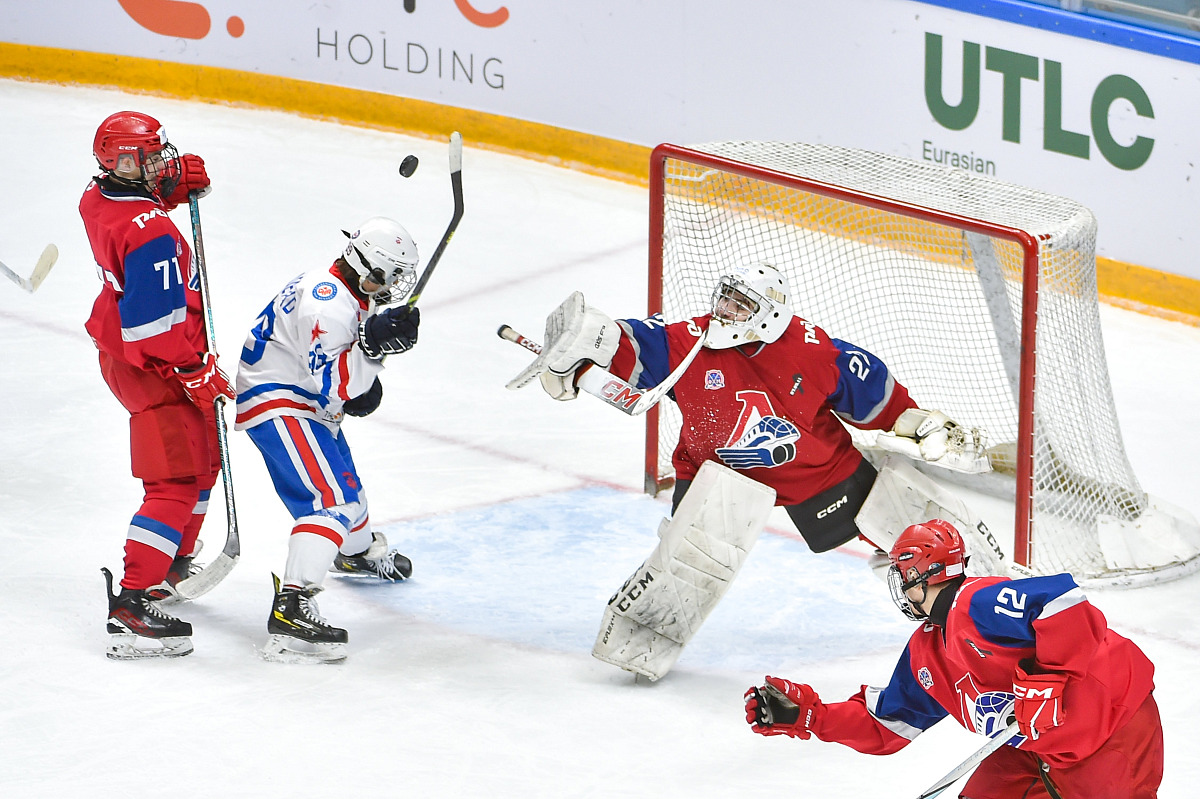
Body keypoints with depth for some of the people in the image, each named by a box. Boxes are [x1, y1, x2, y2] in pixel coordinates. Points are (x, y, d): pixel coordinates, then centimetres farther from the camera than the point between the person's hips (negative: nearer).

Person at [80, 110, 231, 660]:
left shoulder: (97, 199, -2)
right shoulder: (149, 234, -30)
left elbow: (145, 197, 24)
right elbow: (159, 324, -28)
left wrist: (178, 182, 4)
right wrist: (199, 373, -17)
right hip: (152, 368, -10)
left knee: (203, 456, 27)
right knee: (177, 482, -11)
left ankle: (174, 564, 41)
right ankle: (133, 602, -18)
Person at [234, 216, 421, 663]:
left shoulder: (351, 294, 6)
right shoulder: (327, 304, -28)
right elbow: (330, 386, -32)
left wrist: (364, 386, 5)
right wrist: (372, 344, -37)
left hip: (310, 404, 11)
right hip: (276, 406, -11)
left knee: (347, 483, 31)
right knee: (331, 499, -24)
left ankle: (358, 551, 63)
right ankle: (290, 610, -36)